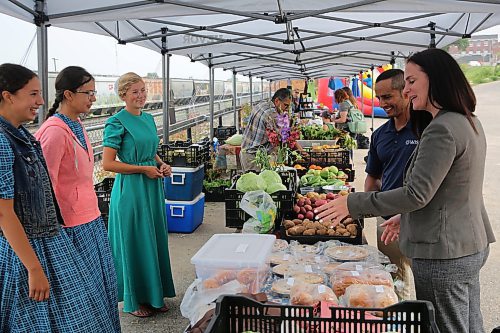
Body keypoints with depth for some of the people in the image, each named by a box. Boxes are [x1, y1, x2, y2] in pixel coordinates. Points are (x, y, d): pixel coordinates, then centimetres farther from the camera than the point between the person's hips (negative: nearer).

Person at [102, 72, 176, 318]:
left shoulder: (149, 118, 11)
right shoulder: (117, 122, -11)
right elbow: (108, 163, -16)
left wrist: (162, 164, 3)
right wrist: (144, 169, -15)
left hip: (153, 187, 7)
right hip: (131, 189, -7)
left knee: (155, 240, 13)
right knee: (134, 244, 3)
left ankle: (153, 295, 29)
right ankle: (133, 300, 20)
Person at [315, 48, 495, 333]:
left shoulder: (442, 130, -21)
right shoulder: (469, 122, 11)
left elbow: (417, 193, -25)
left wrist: (353, 204, -20)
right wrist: (407, 218, 20)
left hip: (443, 254, -10)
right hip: (472, 245, 10)